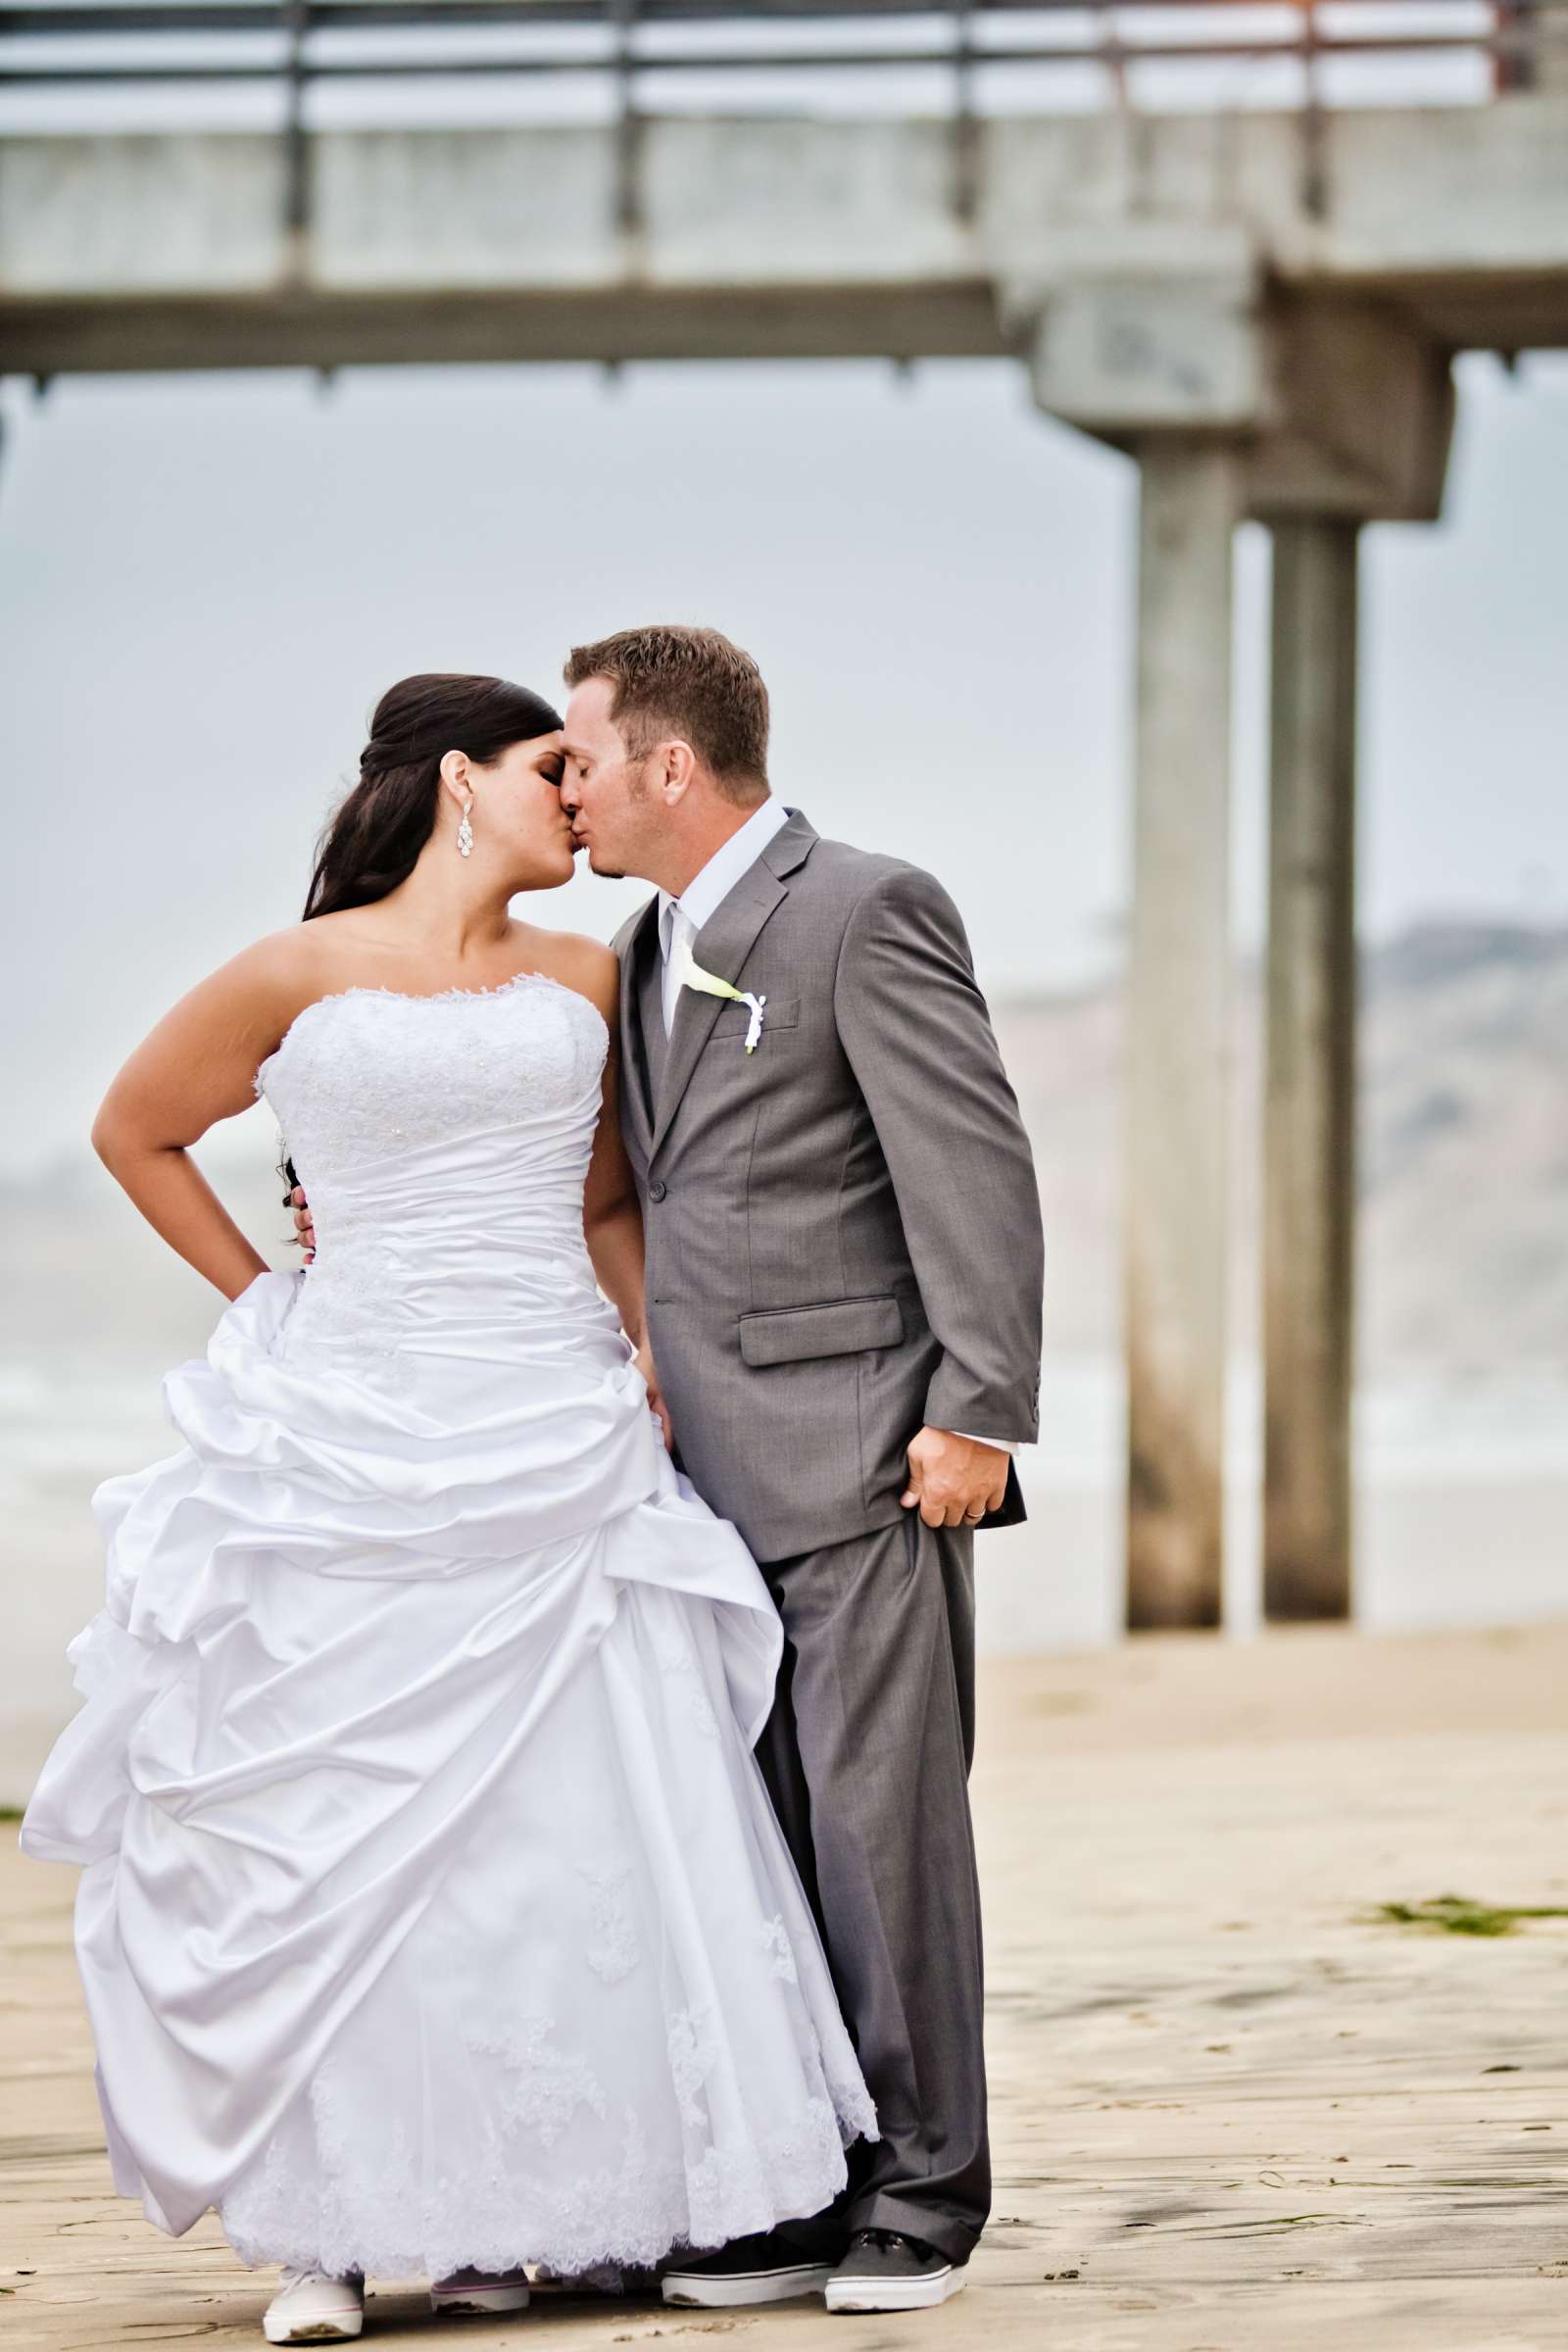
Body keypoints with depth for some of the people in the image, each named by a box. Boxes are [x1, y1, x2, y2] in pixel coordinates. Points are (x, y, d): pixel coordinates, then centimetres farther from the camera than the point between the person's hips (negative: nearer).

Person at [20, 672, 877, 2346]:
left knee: (544, 1841, -1)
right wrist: (265, 1305, 9)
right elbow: (134, 1133, 13)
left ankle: (489, 2217, 7)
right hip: (350, 1452, -3)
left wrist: (648, 1351, 8)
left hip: (556, 1454, 3)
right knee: (333, 1839, -3)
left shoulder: (583, 983, 11)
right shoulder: (299, 978, 0)